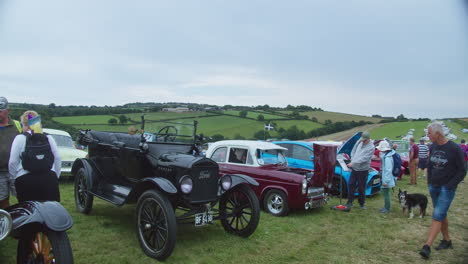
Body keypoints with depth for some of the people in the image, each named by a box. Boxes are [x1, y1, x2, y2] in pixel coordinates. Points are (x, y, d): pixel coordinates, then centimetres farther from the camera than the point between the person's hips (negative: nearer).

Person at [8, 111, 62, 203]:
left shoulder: (20, 138, 2)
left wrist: (15, 178, 14)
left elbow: (13, 162, 1)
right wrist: (55, 177, 16)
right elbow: (57, 159, 8)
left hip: (26, 180, -2)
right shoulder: (49, 138, 8)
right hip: (49, 179, 2)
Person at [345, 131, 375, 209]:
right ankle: (350, 202, 21)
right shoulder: (359, 142, 4)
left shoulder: (371, 147, -15)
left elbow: (364, 158, -22)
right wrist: (352, 160, 2)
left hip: (363, 170, -6)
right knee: (351, 184, 9)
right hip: (354, 168, 6)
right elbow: (353, 151, 15)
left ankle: (362, 204, 20)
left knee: (361, 188, 4)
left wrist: (353, 163, -24)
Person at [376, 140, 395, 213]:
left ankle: (387, 208, 9)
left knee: (386, 193, -1)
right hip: (384, 177, 10)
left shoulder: (387, 158, -22)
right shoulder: (384, 155, 8)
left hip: (386, 178, -10)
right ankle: (386, 207, 30)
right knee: (385, 192, 18)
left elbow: (388, 170, -24)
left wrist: (386, 181, -23)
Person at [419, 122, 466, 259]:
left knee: (437, 216, -12)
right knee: (442, 215, 16)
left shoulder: (455, 149, -14)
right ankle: (447, 241, 31)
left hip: (447, 189, -6)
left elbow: (462, 171, -10)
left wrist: (450, 185, -15)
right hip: (434, 187, 7)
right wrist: (429, 182, 10)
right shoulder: (433, 147, 4)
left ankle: (427, 246, -15)